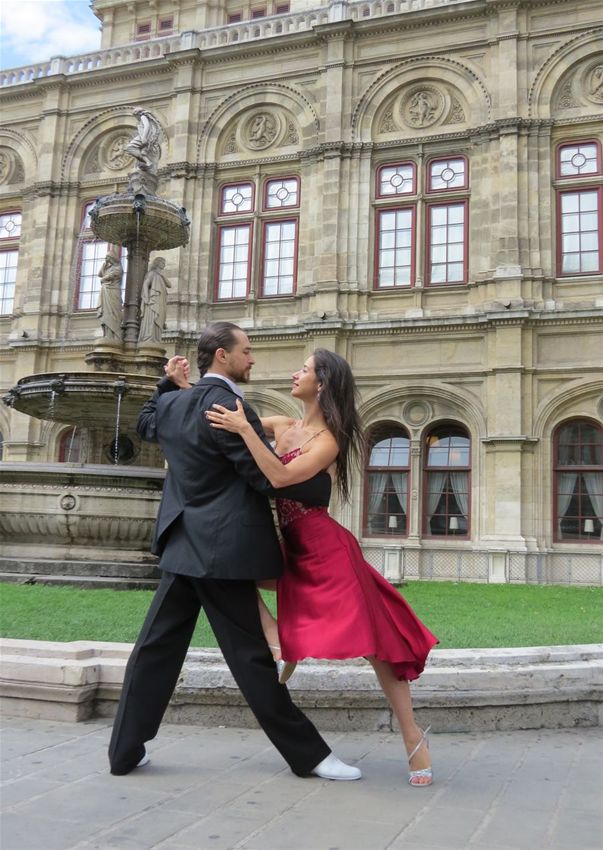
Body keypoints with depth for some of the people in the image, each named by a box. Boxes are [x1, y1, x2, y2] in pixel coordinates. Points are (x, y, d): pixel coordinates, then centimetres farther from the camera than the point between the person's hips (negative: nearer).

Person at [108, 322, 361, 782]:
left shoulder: (174, 405, 9)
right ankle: (308, 754, 12)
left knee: (157, 647, 12)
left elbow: (146, 424, 34)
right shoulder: (228, 406, -16)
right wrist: (327, 485, -5)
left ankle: (126, 750, 20)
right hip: (222, 549, -8)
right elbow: (268, 476, -17)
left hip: (184, 545, 8)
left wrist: (167, 384, 29)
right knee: (250, 655, -1)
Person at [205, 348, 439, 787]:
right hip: (290, 547, 7)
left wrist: (244, 429, -28)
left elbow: (281, 477, -28)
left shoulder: (328, 440, -13)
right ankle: (270, 631, 5)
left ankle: (413, 737, 8)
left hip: (324, 549, -7)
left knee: (372, 641, -5)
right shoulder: (281, 426, 7)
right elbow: (220, 416, 14)